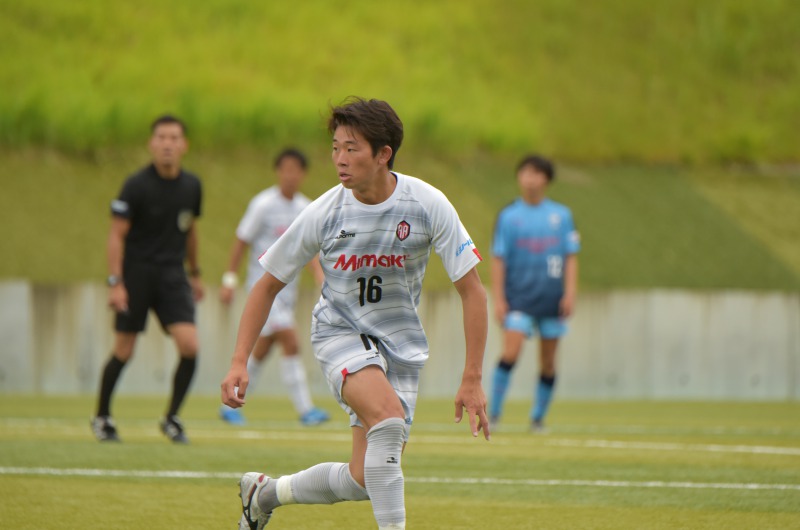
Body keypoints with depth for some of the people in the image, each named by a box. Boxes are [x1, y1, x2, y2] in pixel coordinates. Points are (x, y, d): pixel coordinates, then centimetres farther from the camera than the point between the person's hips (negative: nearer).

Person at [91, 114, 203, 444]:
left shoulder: (191, 186, 4)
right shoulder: (137, 185, -11)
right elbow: (117, 234, -10)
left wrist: (195, 274, 25)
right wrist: (115, 283, -17)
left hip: (172, 275, 4)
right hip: (137, 273, -4)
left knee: (189, 346, -12)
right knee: (123, 352, 2)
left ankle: (172, 418, 3)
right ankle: (102, 418, 22)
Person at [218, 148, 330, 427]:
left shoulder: (304, 207, 8)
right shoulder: (263, 204, -10)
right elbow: (241, 241, -5)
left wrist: (320, 276, -5)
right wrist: (230, 280, -4)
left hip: (288, 287, 7)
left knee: (261, 350, 12)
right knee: (290, 343, -16)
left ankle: (230, 405, 23)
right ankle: (305, 409, -15)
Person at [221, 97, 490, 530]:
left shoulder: (427, 205, -15)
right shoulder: (324, 213, -13)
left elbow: (471, 291, -9)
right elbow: (268, 284, 0)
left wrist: (472, 380, -13)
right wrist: (239, 363, -8)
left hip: (400, 344, 2)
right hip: (340, 332, -2)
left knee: (363, 481, -2)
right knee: (388, 415, -33)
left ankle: (267, 493, 24)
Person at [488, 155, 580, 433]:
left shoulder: (561, 215, 7)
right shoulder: (509, 216, 2)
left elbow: (571, 256, 8)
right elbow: (498, 259, 2)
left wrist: (569, 293, -1)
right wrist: (498, 299, -4)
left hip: (552, 299, 2)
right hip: (519, 297, -2)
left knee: (548, 361, 4)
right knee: (511, 352, -17)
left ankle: (538, 417, 16)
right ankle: (493, 412, -9)